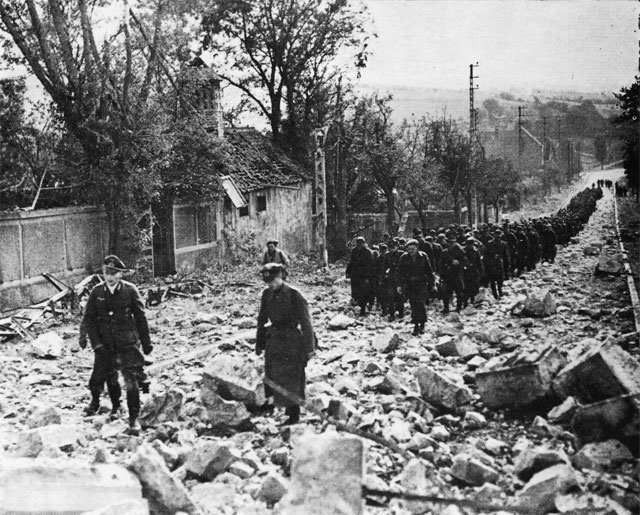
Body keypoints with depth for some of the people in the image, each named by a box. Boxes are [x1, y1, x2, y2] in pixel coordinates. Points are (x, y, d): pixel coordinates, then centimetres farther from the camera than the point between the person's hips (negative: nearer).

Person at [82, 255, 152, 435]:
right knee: (98, 378, 8)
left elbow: (140, 317, 1)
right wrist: (96, 344, -8)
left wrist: (146, 343, 4)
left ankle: (134, 418, 6)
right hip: (105, 345, 2)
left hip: (127, 344, -2)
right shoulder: (96, 292, -1)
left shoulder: (130, 290, -5)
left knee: (131, 382, -6)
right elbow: (89, 319, 1)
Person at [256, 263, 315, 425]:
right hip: (274, 340, 5)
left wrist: (309, 348, -15)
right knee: (272, 376, 7)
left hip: (292, 341, -5)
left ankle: (294, 414, 10)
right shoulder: (267, 295, 2)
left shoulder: (294, 295, -15)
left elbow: (306, 323, -14)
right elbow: (262, 320, 14)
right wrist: (259, 342, 15)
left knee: (292, 379, -1)